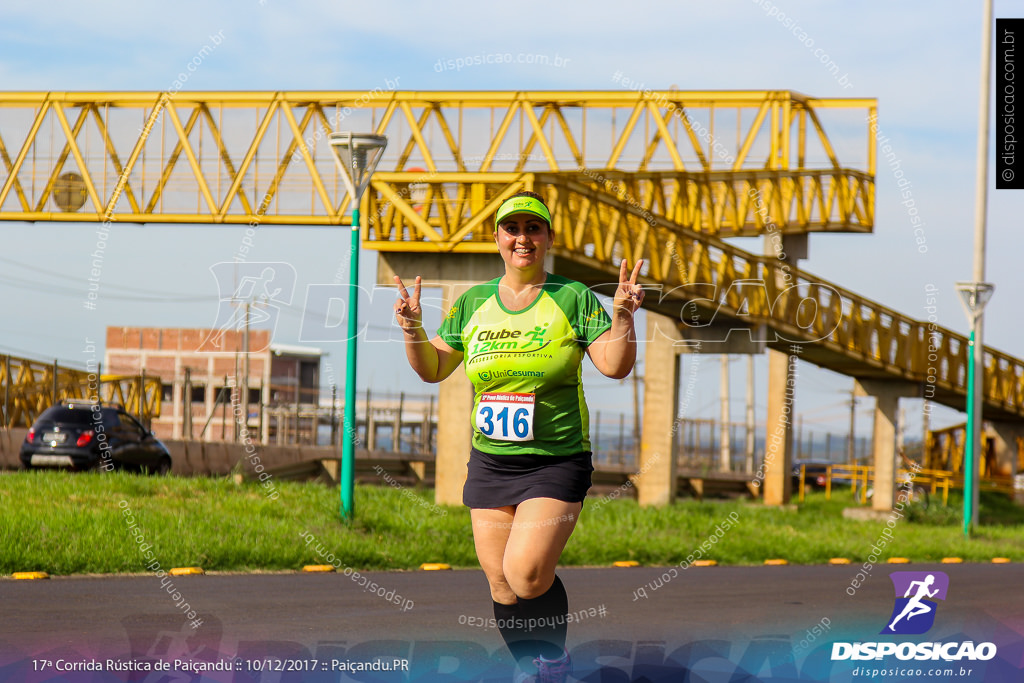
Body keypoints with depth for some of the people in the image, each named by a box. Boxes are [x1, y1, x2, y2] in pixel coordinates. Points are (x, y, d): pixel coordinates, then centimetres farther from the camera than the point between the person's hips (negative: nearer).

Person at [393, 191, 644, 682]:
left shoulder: (573, 297, -1)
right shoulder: (473, 302, 9)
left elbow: (614, 366, -6)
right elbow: (432, 369, 14)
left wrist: (622, 316, -22)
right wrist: (411, 328, -4)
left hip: (557, 461, -4)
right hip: (489, 461, 4)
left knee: (526, 573, -20)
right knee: (501, 586, 3)